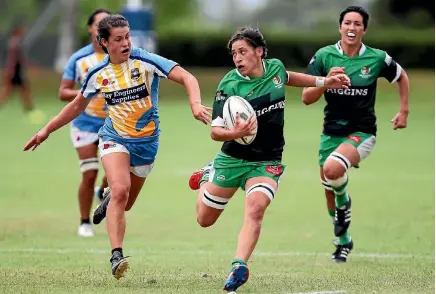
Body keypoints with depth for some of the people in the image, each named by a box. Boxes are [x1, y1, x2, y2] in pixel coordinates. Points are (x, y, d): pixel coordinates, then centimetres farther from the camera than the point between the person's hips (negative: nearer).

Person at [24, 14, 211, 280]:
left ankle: (109, 200, 50)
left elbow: (186, 77, -21)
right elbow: (77, 106, 14)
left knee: (125, 204, 11)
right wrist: (46, 130, 14)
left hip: (146, 142, 0)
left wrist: (196, 104, -40)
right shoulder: (98, 74, -3)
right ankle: (117, 256, -27)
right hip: (114, 138, 0)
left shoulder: (146, 62, -14)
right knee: (120, 190, -26)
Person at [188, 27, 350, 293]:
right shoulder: (229, 85, -18)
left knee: (255, 210, -27)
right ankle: (206, 178, 45)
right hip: (232, 159, -1)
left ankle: (240, 266, -31)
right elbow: (215, 131, -22)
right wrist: (235, 134, -43)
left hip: (267, 163, 1)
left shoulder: (275, 67, -5)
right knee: (205, 220, 14)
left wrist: (323, 82, 19)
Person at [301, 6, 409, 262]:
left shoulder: (377, 58, -7)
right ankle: (343, 241, 33)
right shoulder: (324, 56, -7)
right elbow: (307, 98, -8)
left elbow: (402, 77, 13)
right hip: (331, 132, 3)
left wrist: (404, 112, 8)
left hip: (362, 132, -3)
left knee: (332, 169, -31)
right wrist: (326, 81, -25)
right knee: (329, 191, 9)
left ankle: (344, 200, 3)